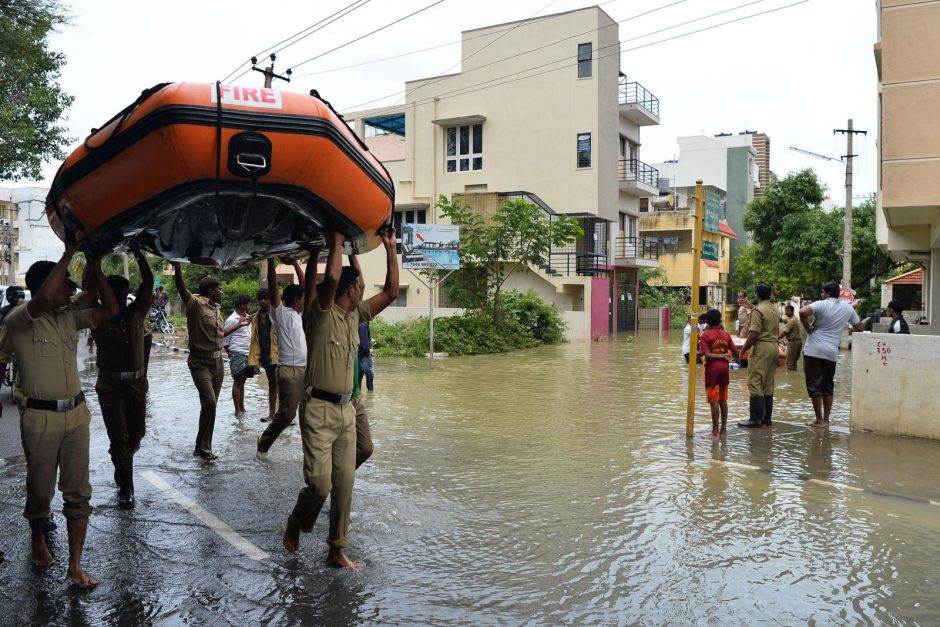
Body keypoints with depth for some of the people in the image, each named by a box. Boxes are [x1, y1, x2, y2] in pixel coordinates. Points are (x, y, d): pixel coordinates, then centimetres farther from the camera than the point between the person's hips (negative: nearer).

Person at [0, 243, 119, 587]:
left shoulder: (69, 317, 8)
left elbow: (110, 309, 6)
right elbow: (43, 298, -31)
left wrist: (96, 268, 2)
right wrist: (69, 254, -26)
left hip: (76, 413, 5)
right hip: (41, 417, -5)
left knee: (78, 491, 4)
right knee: (40, 488, 11)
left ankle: (75, 565, 10)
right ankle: (38, 540, 39)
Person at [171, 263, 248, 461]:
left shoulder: (216, 308, 13)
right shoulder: (196, 303, -10)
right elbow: (182, 289, -30)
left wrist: (239, 325, 30)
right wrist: (177, 268, -46)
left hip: (217, 361, 8)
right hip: (200, 362, -8)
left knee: (211, 404, 11)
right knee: (209, 402, -18)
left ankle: (202, 447, 22)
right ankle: (203, 448, -5)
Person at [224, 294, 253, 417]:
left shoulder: (247, 317, 11)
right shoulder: (231, 319, -10)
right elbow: (225, 340, -7)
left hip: (248, 354, 6)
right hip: (237, 354, -6)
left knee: (242, 381, 12)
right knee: (237, 382, -1)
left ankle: (242, 408, 18)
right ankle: (237, 410, 3)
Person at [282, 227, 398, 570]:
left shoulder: (355, 315, 11)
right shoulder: (322, 314, -9)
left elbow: (390, 292, 11)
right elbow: (332, 277, -27)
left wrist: (390, 249, 7)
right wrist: (337, 239, -18)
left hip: (346, 410, 7)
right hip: (319, 410, -7)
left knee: (344, 483, 5)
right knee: (320, 483, -8)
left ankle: (337, 550, 15)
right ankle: (295, 524, 23)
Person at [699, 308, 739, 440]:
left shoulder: (706, 335, -8)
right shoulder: (726, 334, 4)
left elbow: (706, 354, -18)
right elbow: (735, 352, 4)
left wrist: (722, 356, -8)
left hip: (712, 369, -4)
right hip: (724, 368, 5)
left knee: (714, 401, -2)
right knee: (723, 400, 13)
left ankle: (715, 431, -1)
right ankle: (723, 429, 18)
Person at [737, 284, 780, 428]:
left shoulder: (758, 311, -14)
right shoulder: (776, 310, 13)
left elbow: (754, 334, -20)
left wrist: (743, 349, -12)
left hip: (761, 347, -9)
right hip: (774, 347, 9)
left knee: (755, 384, -5)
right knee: (768, 385, 12)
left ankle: (756, 419, -6)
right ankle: (767, 419, 16)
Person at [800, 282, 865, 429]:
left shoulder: (821, 304, -8)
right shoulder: (847, 307, 8)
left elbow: (803, 312, -26)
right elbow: (859, 327, 17)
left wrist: (807, 327, -12)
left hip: (814, 350, -5)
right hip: (832, 352, 5)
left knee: (814, 385, 0)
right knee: (828, 386, 15)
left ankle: (819, 420, 0)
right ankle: (826, 420, 15)